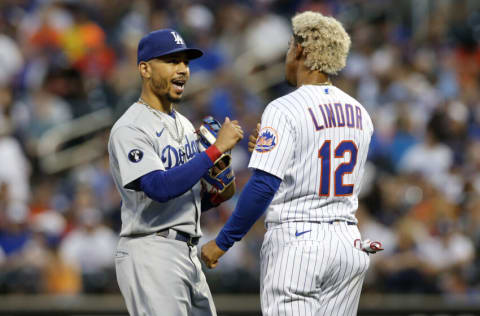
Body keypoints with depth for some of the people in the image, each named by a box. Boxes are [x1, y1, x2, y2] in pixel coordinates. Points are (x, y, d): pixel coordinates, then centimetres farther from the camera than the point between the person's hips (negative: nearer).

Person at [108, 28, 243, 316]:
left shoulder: (185, 125, 18)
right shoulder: (130, 129, -11)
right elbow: (160, 188, -26)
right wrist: (217, 149, -24)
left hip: (188, 256, 9)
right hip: (150, 256, -9)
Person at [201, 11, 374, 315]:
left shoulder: (284, 110, -10)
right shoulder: (359, 113, 11)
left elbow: (263, 187, -16)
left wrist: (223, 242, -8)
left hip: (296, 243, -6)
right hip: (348, 242, 6)